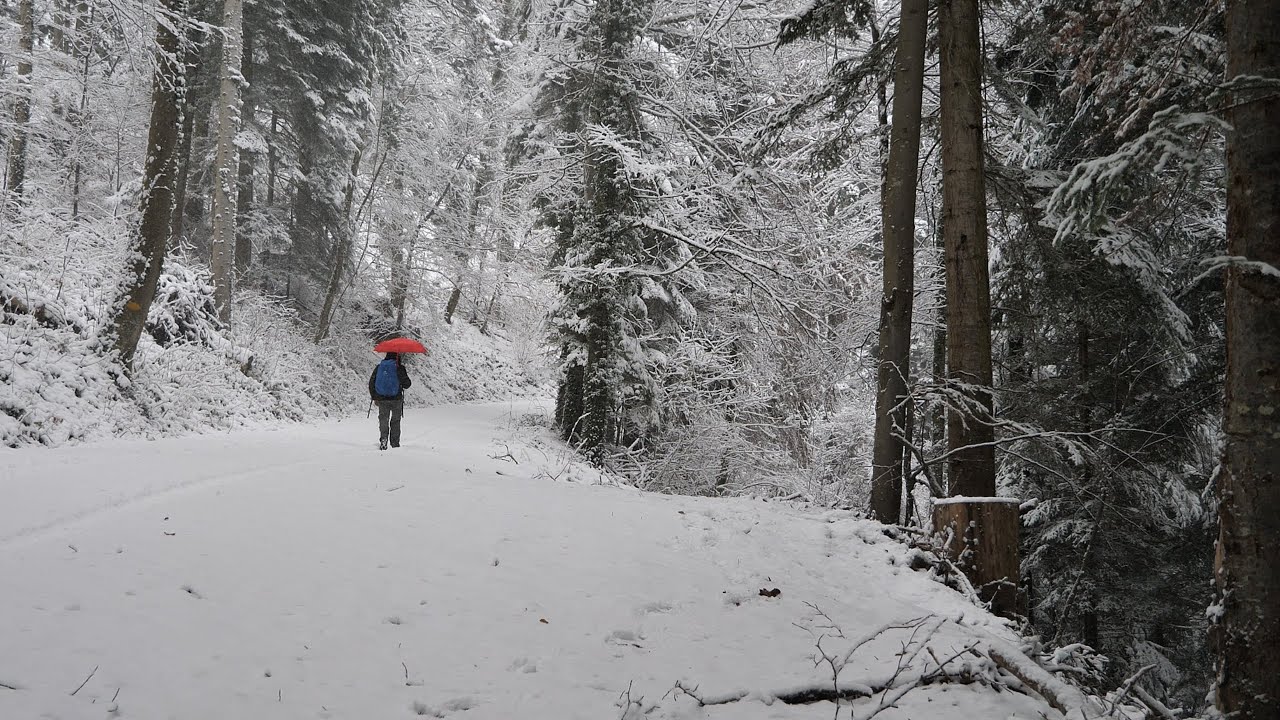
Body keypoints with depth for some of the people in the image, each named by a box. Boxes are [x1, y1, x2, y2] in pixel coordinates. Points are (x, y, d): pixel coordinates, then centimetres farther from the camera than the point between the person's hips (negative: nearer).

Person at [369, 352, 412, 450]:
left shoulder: (379, 367, 4)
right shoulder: (400, 368, -8)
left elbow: (371, 382, 7)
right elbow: (406, 384, -6)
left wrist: (373, 397, 16)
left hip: (381, 399, 2)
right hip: (396, 399, -2)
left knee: (383, 420, 8)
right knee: (395, 421, 11)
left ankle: (383, 439, -14)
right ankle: (395, 444, 14)